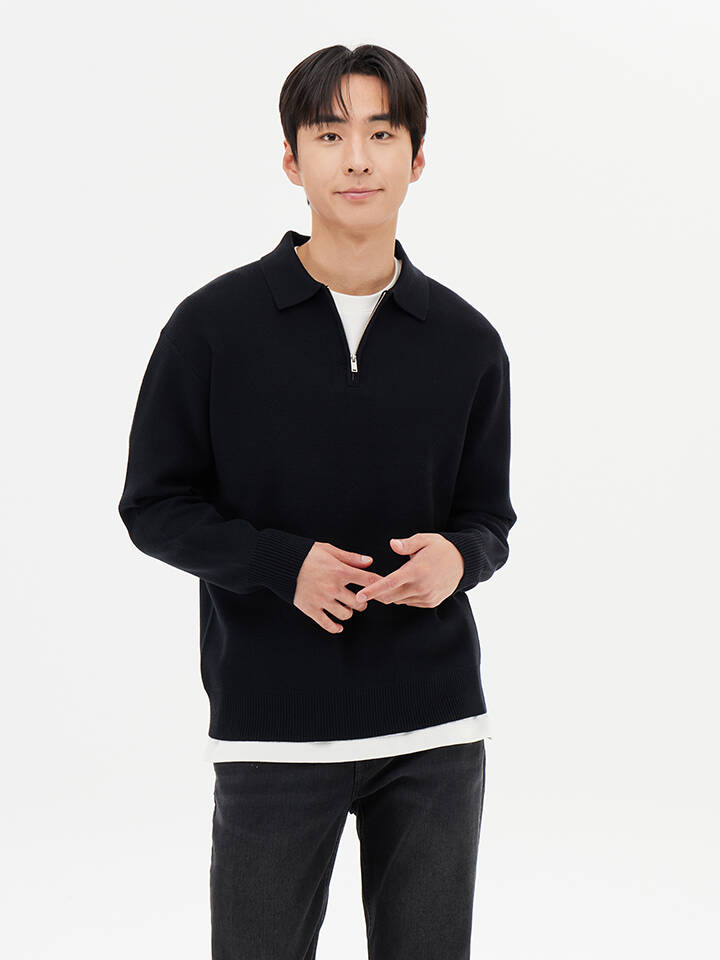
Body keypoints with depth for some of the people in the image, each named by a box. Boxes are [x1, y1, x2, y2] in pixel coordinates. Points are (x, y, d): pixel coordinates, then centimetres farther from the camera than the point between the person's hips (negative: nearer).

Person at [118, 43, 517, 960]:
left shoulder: (465, 341, 5)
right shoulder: (214, 325, -3)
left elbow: (487, 514, 12)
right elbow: (153, 507, -1)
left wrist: (458, 556, -12)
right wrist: (285, 562, -17)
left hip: (436, 727, 2)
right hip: (271, 729, -2)